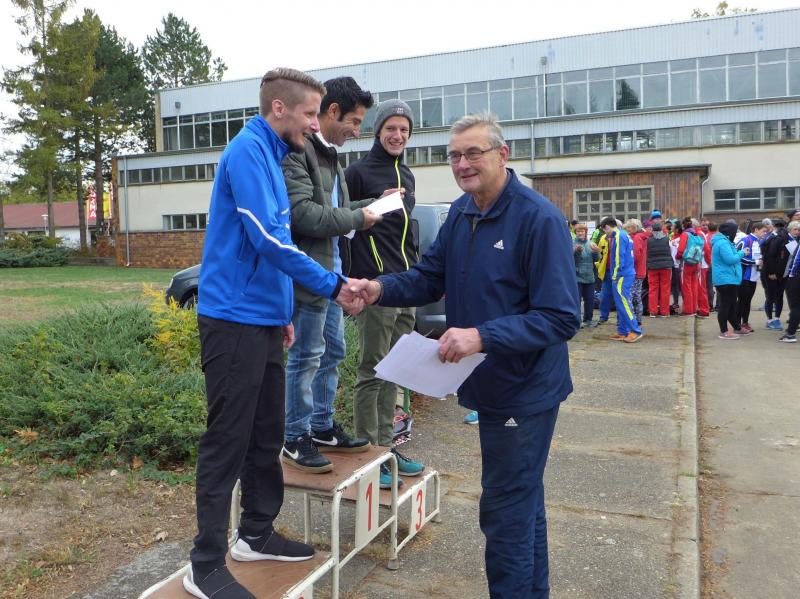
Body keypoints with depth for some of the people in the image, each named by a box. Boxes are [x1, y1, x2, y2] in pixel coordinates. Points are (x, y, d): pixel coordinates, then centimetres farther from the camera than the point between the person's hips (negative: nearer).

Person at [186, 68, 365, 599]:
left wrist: (283, 312, 21)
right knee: (228, 441, -2)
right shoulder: (248, 150, -13)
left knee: (266, 434, 16)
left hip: (263, 320, 9)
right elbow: (268, 238, -21)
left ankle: (257, 534, 31)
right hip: (235, 319, -9)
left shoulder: (271, 156, 17)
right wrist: (333, 286, -14)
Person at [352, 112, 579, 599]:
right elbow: (430, 279, 7)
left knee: (506, 512, 2)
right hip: (491, 384, 8)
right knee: (523, 501, 23)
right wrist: (382, 288, -13)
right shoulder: (461, 213, 4)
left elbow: (561, 318, -24)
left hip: (524, 391, -8)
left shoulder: (539, 219, -21)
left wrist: (483, 337, -35)